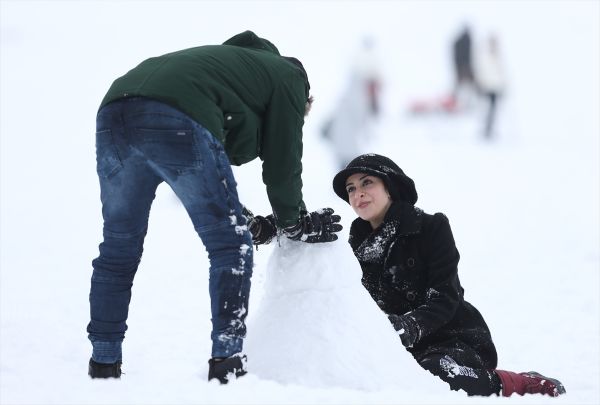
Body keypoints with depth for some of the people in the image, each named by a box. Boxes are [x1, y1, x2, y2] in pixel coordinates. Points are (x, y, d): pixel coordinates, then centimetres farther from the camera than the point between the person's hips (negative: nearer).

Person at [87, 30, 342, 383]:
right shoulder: (289, 78, 21)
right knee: (232, 247, 5)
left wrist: (251, 223, 38)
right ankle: (227, 362, -1)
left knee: (119, 248, 18)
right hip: (176, 122, -8)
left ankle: (104, 366, 21)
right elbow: (282, 164, 16)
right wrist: (294, 224, 31)